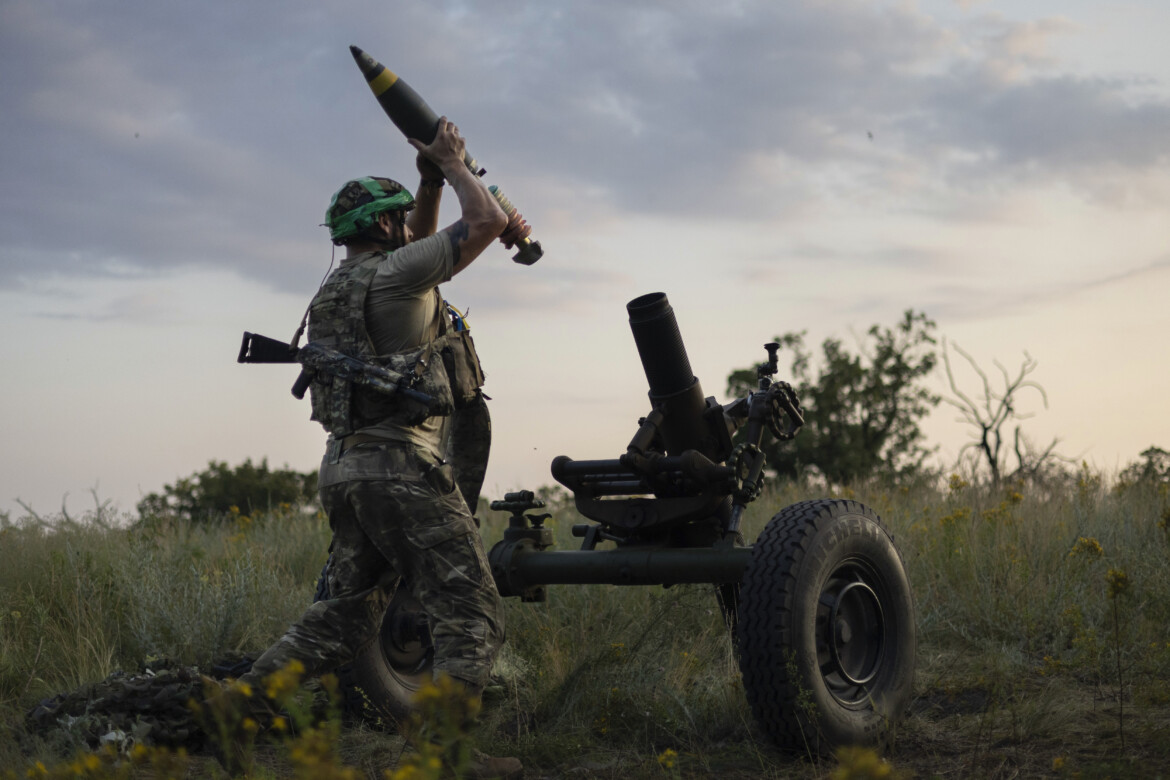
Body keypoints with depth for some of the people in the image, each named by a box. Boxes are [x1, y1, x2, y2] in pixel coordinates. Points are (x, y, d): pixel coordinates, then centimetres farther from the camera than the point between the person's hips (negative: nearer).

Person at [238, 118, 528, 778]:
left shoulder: (336, 289, 19)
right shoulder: (392, 273, -7)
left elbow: (419, 247, 35)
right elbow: (486, 222, -9)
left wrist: (432, 180, 25)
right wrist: (453, 162, 6)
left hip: (345, 470, 9)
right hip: (402, 467, -9)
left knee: (345, 616, 18)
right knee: (473, 618, -8)